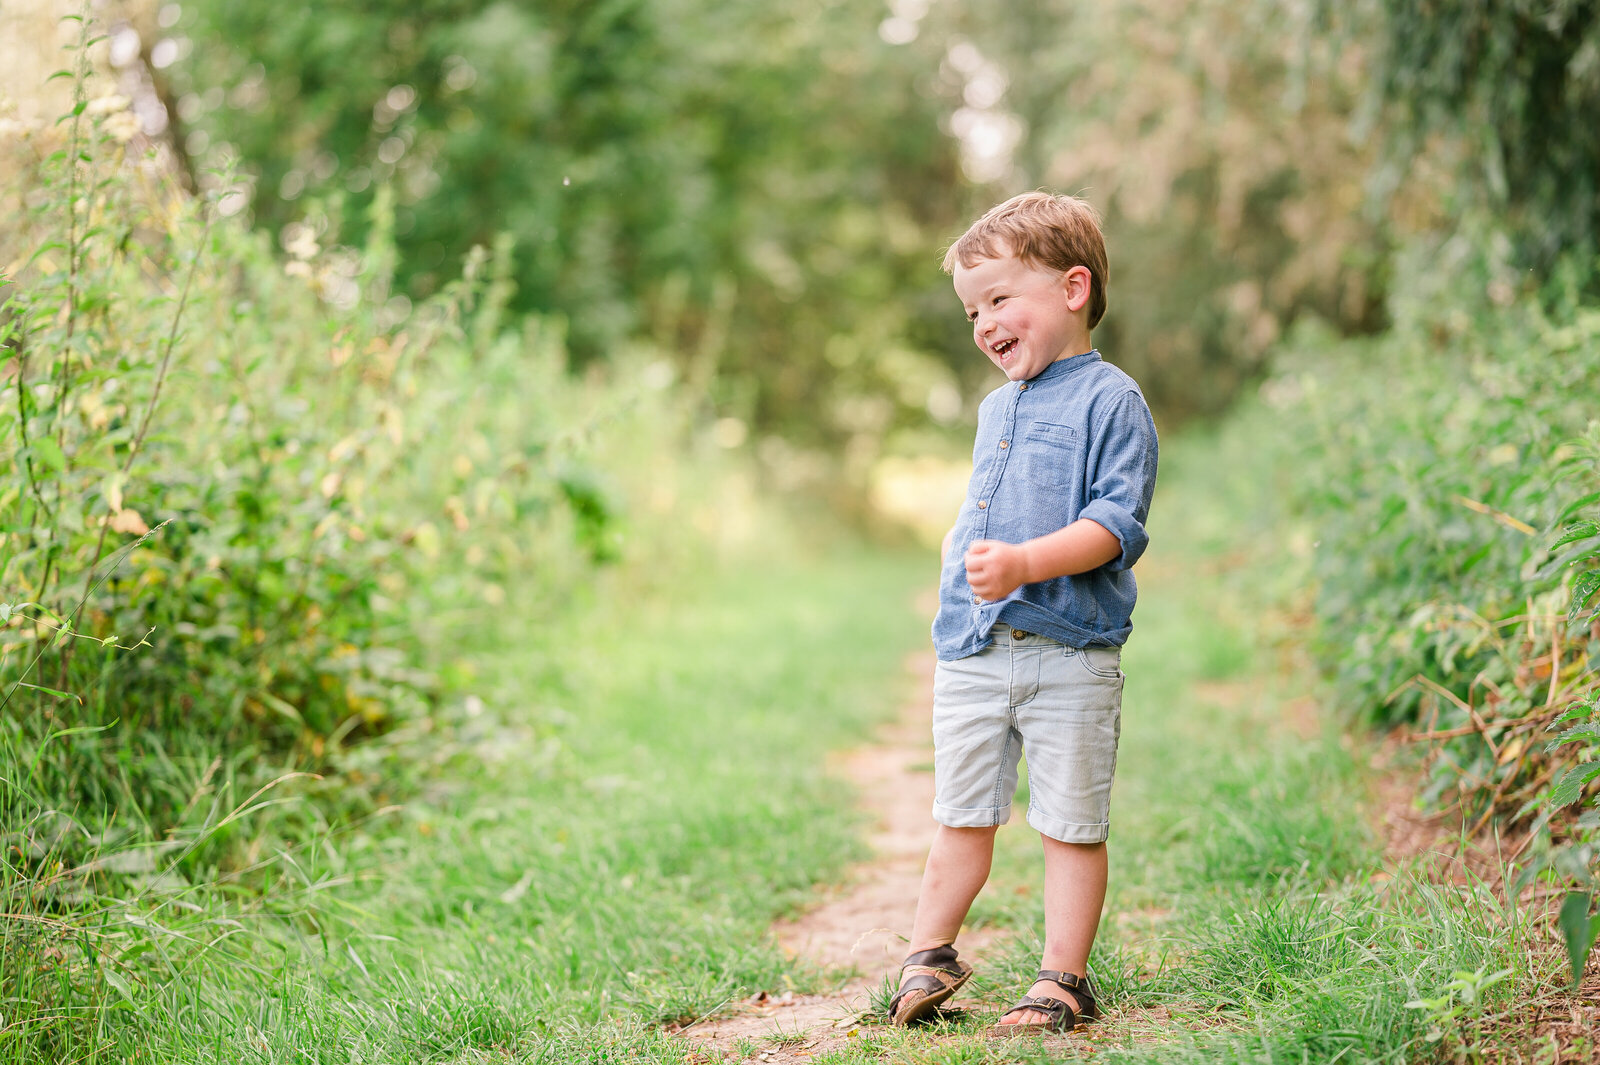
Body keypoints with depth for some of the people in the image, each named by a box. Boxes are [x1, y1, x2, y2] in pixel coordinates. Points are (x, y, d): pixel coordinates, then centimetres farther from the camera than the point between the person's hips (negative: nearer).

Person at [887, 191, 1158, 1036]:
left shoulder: (1110, 401, -7)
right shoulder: (995, 408, 17)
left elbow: (1114, 523, -18)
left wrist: (1025, 563, -29)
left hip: (1068, 655, -6)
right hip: (971, 650, 6)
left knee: (1071, 824, 2)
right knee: (961, 816, 14)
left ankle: (1062, 981, 11)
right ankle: (929, 956, 26)